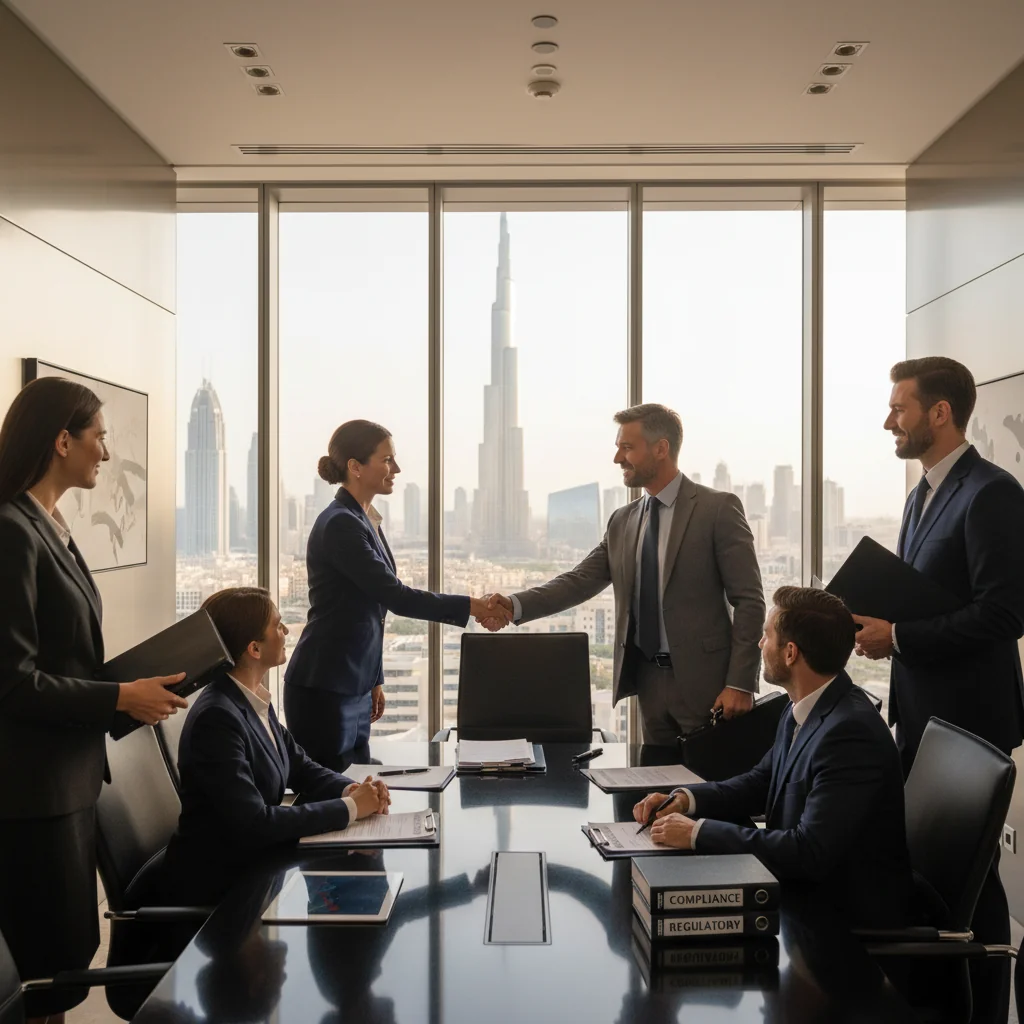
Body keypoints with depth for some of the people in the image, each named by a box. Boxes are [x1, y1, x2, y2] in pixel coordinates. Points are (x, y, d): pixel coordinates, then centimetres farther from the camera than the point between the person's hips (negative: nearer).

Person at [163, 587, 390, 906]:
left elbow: (302, 767, 10)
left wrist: (352, 790, -10)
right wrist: (349, 807, -21)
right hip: (216, 884, -7)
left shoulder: (254, 701, 2)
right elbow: (253, 823, -28)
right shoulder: (217, 717, -24)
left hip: (252, 861, 7)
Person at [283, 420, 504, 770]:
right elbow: (394, 595, -20)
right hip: (323, 690, -9)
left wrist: (374, 679, 19)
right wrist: (468, 607, -20)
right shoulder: (339, 525, -16)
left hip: (354, 688, 9)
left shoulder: (365, 521, 12)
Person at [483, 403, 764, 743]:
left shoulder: (718, 509, -6)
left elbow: (749, 601, -9)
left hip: (704, 681, -5)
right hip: (648, 680, 5)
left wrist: (740, 684, -14)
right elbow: (580, 581, 5)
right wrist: (516, 606, -11)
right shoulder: (622, 522, 11)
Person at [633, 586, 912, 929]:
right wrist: (686, 799, -3)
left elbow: (810, 852, -30)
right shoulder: (805, 709, 2)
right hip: (805, 892, 7)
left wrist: (698, 832, -24)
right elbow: (762, 781, 14)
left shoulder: (851, 732, -27)